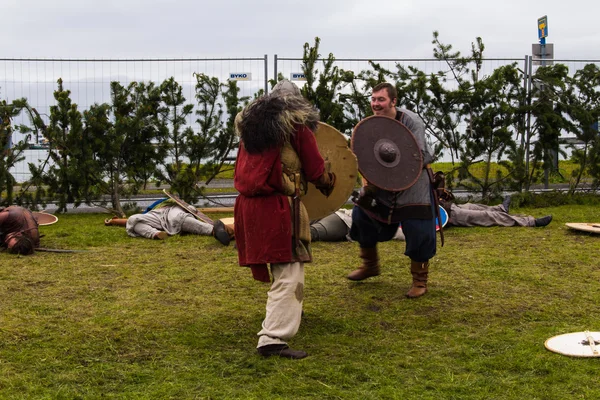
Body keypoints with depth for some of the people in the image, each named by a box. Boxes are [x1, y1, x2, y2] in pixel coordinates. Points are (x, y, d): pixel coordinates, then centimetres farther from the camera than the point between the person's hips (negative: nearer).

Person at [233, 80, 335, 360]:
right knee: (289, 273, -7)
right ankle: (273, 338, -16)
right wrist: (328, 182, 19)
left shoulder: (248, 123, 16)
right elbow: (316, 172, -1)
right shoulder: (297, 126, -3)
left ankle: (287, 313, 46)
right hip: (280, 207, -8)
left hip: (248, 205, 8)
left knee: (277, 265, 27)